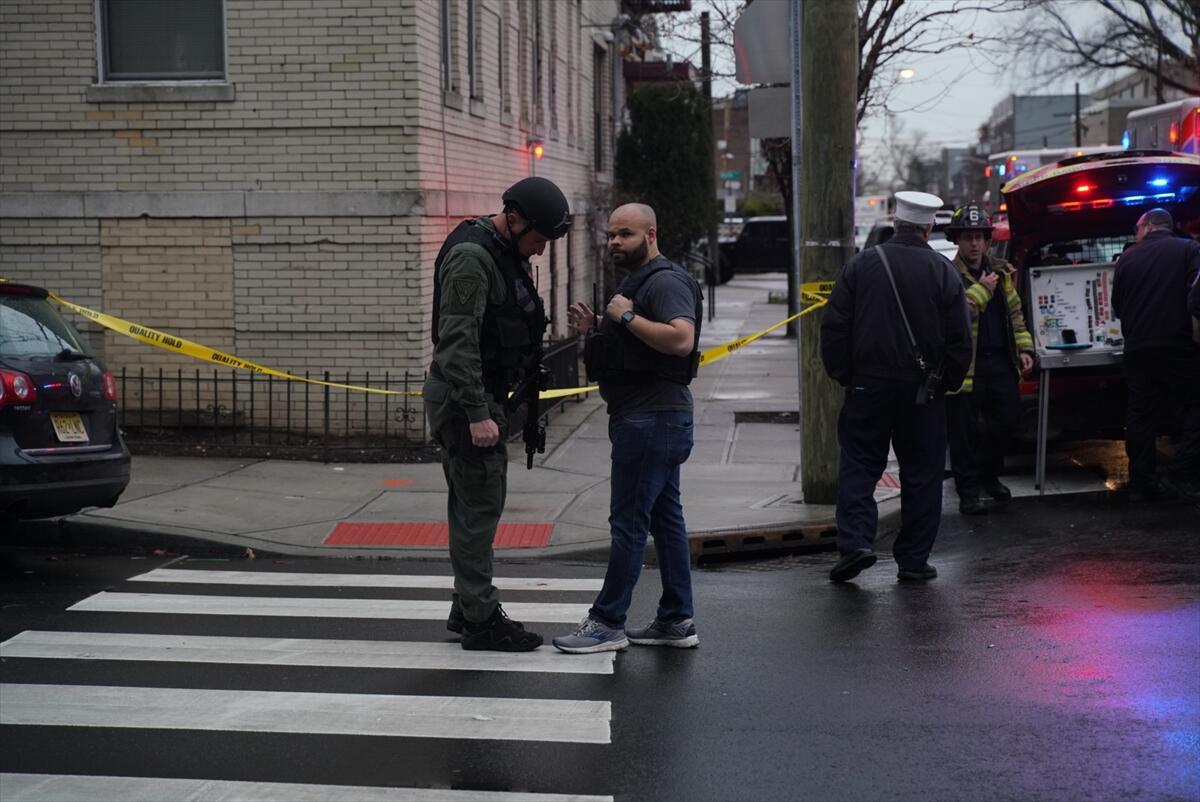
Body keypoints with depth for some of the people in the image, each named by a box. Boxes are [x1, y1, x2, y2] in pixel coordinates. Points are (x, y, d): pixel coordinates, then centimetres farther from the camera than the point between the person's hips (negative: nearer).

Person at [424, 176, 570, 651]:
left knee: (474, 506, 15)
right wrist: (477, 414, -27)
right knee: (479, 508, -6)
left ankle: (468, 609, 23)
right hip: (464, 399, -10)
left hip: (483, 396, 10)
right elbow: (457, 340, -25)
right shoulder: (472, 256, -19)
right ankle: (480, 621, 0)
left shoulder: (507, 254, 13)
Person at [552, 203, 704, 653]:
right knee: (664, 519, 12)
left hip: (651, 419, -11)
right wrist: (594, 328, 11)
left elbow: (681, 340, -29)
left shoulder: (665, 282, -14)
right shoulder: (640, 281, 21)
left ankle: (607, 623, -2)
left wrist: (627, 317, -21)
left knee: (629, 522, -7)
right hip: (653, 418, 11)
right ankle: (676, 621, 17)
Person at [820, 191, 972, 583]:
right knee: (921, 473, 8)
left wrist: (842, 374, 7)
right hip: (922, 390, 0)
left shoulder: (862, 264, -2)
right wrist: (948, 382, 10)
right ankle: (913, 560, 10)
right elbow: (960, 339, -2)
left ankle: (855, 541, -10)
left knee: (858, 465, 8)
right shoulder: (944, 272, -2)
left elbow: (834, 326, -2)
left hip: (868, 385, 0)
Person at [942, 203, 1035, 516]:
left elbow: (1015, 313, 19)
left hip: (1000, 362, 6)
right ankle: (968, 492, 9)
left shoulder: (1001, 271, 13)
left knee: (1005, 420, 11)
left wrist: (1023, 348, 11)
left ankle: (989, 475, 32)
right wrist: (982, 288, -16)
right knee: (965, 431, 0)